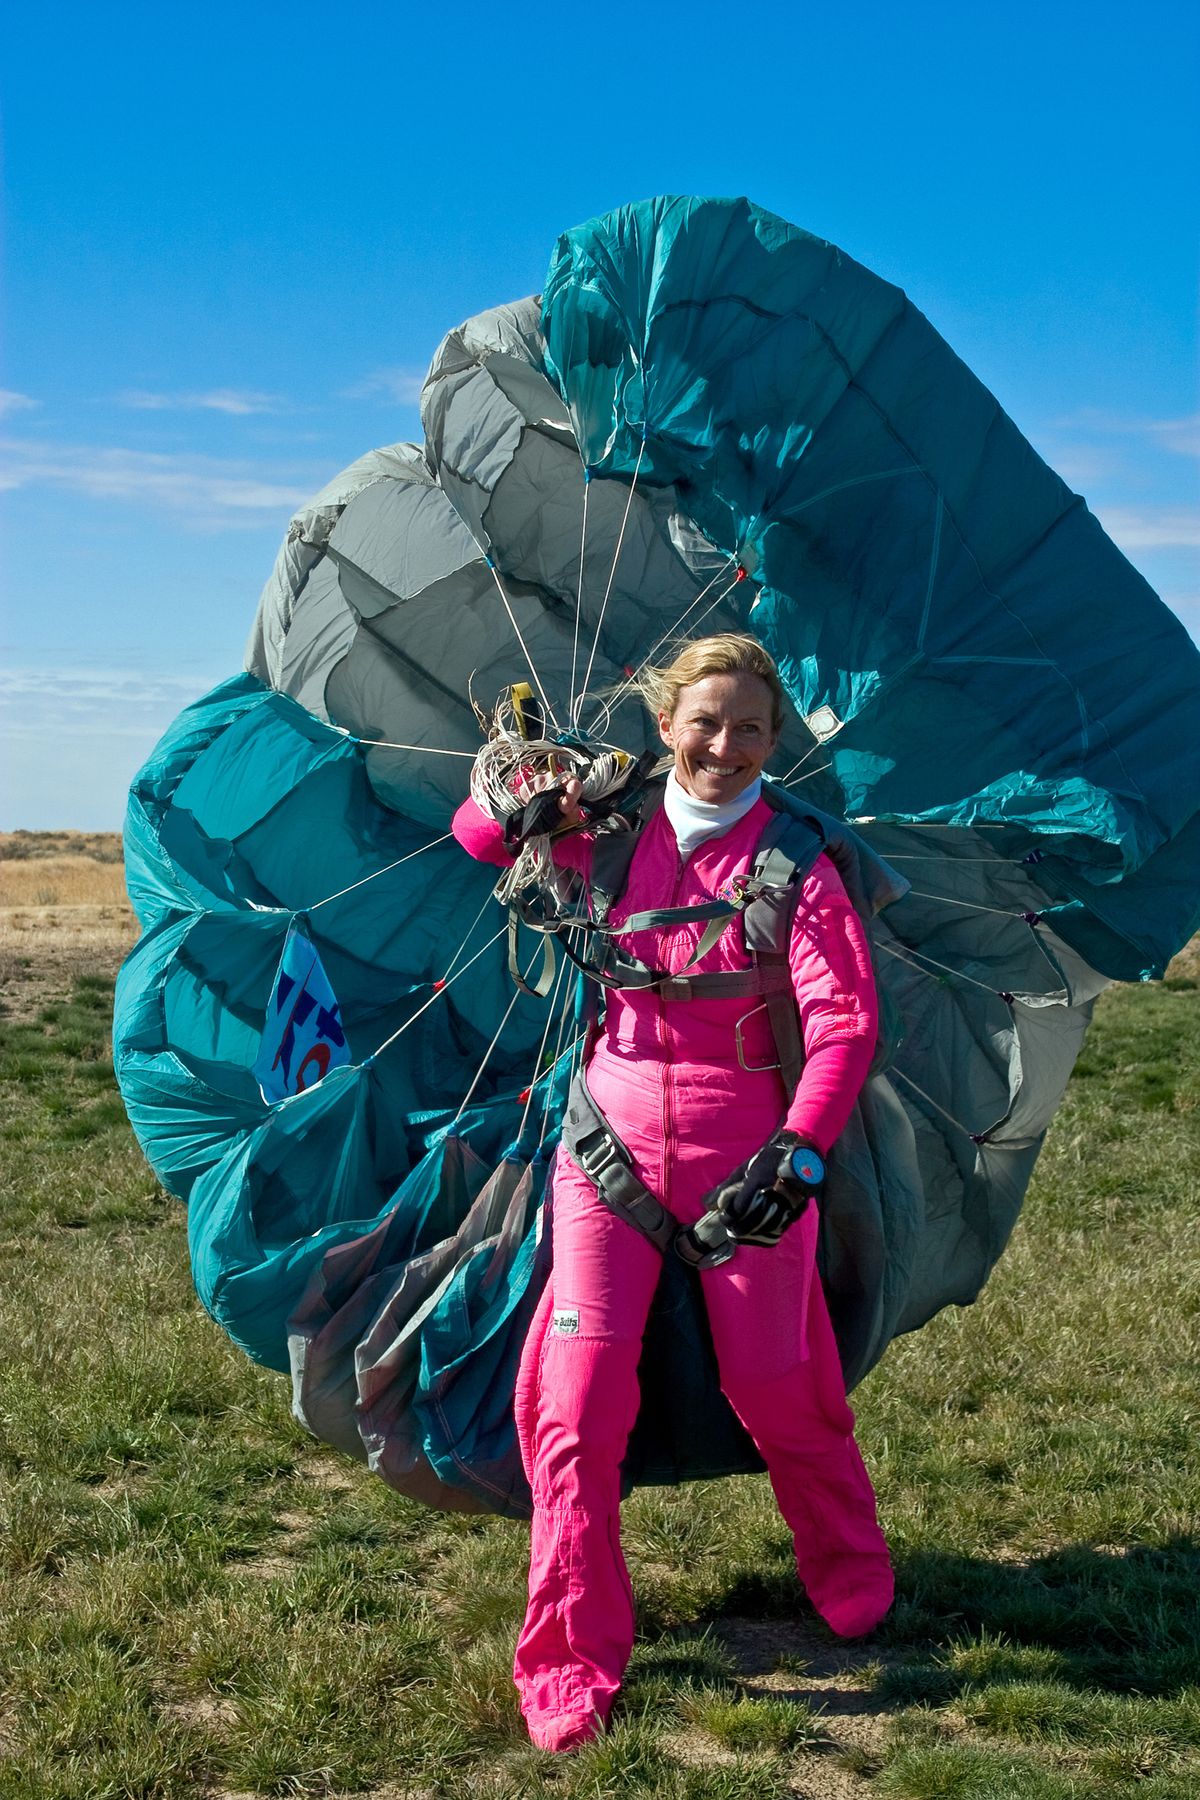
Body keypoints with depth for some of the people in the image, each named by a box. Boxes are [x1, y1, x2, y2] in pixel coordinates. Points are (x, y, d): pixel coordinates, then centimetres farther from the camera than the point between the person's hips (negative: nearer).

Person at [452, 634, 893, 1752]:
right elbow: (477, 839, 18)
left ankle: (850, 1576, 38)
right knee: (578, 1400, -4)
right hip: (612, 1142, 2)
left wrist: (799, 1148, -31)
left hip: (744, 1155, -2)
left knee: (776, 1392, 7)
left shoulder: (793, 862, -6)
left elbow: (845, 1023, -15)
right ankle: (572, 1661, 10)